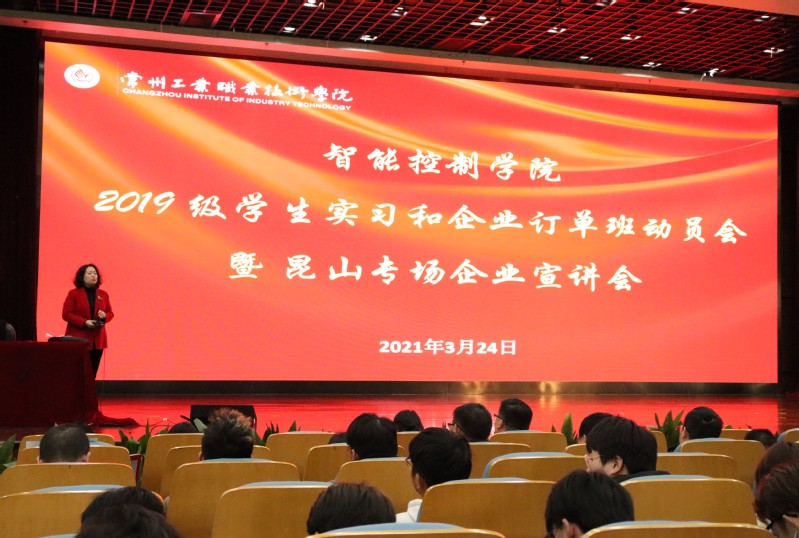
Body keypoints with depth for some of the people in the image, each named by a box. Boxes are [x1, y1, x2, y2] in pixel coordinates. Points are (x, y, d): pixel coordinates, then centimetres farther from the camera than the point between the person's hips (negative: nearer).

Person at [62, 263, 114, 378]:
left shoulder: (103, 294, 12)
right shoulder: (73, 294, -1)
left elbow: (110, 313, 17)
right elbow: (66, 314, -5)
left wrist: (104, 316, -7)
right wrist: (85, 322, -17)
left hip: (97, 341, 4)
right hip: (79, 340, -4)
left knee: (92, 374, 4)